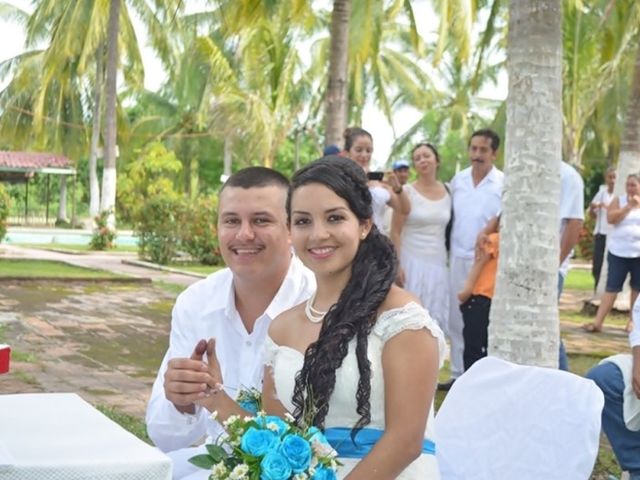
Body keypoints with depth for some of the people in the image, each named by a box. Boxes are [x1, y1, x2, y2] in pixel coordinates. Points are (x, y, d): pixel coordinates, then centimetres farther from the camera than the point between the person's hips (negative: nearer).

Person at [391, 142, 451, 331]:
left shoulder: (447, 192, 6)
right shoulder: (407, 192, -4)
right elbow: (395, 232, -5)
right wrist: (396, 266, -12)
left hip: (439, 263, 4)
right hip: (412, 262, -3)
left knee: (436, 319, 6)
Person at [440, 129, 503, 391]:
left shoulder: (504, 183, -7)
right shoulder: (458, 180, 9)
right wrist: (448, 252, 13)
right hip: (458, 259, 5)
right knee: (456, 320, 9)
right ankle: (459, 374, 19)